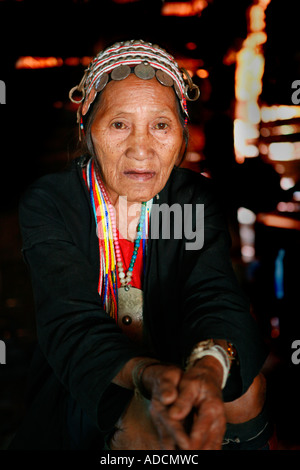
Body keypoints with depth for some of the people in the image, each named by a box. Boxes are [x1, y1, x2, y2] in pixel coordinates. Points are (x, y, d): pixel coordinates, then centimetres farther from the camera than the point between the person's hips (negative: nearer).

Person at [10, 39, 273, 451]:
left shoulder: (198, 198, -4)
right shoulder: (48, 202, -12)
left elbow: (217, 298, -20)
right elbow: (71, 322, -25)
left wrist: (210, 366, -46)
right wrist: (150, 375, -47)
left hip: (180, 369, 4)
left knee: (246, 389, -24)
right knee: (143, 430, -33)